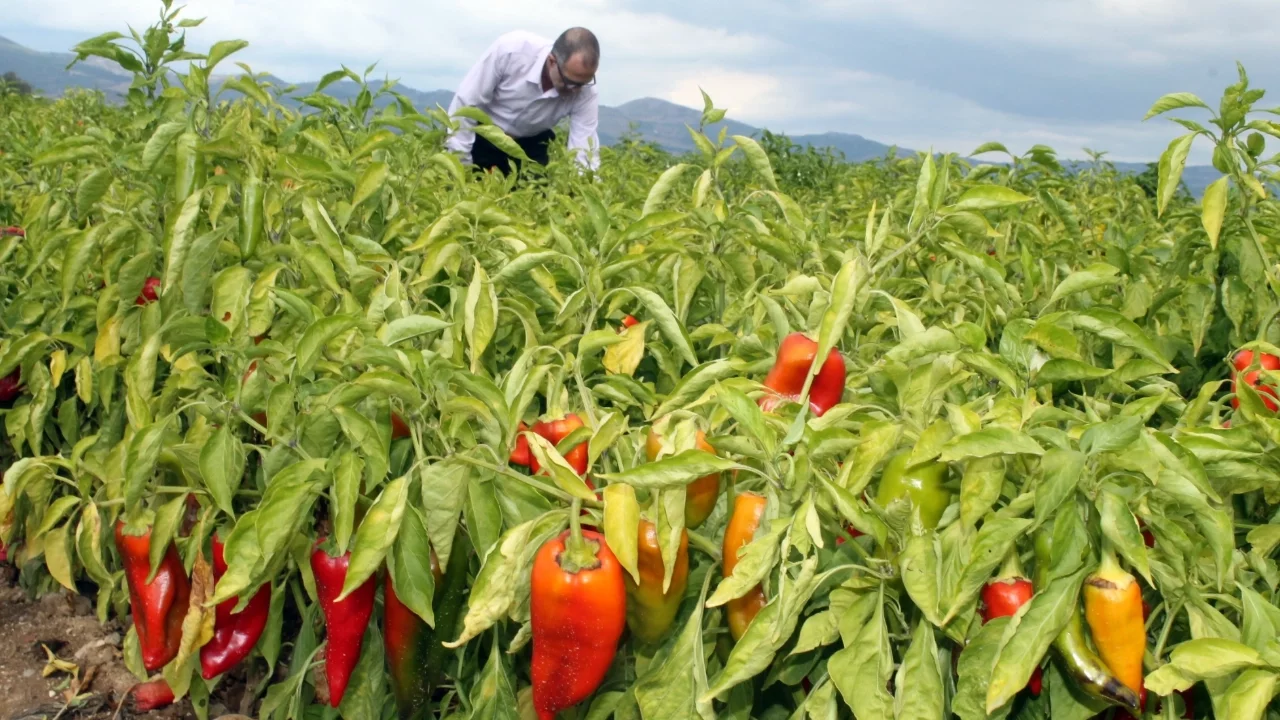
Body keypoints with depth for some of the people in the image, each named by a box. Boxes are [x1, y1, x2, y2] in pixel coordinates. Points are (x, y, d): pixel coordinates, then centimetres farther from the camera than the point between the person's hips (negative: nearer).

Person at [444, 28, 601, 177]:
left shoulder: (585, 91, -27)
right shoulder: (510, 50, -33)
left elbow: (585, 151, -28)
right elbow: (466, 103, -24)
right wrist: (460, 164, -21)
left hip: (531, 144, 2)